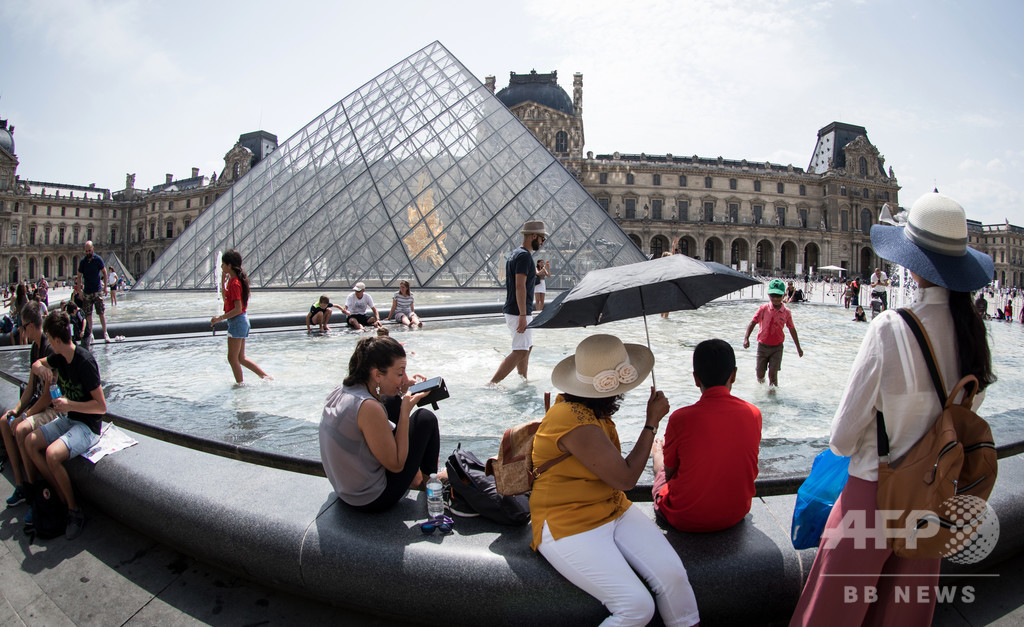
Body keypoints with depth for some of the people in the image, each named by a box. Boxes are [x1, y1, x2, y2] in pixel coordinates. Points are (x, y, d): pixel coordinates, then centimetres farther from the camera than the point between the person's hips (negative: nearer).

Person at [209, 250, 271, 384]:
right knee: (241, 358, 15)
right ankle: (265, 375, 18)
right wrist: (223, 281, 15)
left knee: (232, 358, 2)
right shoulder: (232, 280, 10)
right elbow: (226, 298, 23)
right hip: (242, 322, 10)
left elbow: (238, 309, -22)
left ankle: (239, 384, 12)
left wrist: (220, 318, -18)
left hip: (237, 322, -10)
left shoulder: (234, 283, -19)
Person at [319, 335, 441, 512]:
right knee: (425, 418, -1)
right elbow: (396, 465, -21)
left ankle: (413, 471, 30)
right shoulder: (368, 408, -30)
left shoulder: (340, 391, -6)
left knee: (392, 403, 18)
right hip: (372, 500, -8)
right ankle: (428, 478, 23)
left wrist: (399, 392, -2)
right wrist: (406, 410, -20)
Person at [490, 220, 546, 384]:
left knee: (528, 346, 20)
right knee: (520, 351, -11)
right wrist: (523, 315, -25)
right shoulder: (524, 255, -16)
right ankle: (492, 383, -13)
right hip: (519, 312, -11)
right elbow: (520, 286, -24)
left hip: (511, 310, 11)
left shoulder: (514, 254, 16)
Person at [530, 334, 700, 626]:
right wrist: (652, 422, -11)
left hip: (613, 510, 9)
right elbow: (626, 478, -19)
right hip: (567, 528, -9)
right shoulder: (575, 422, -26)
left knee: (673, 575, -12)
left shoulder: (581, 404, 4)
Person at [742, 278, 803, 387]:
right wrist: (746, 338, -26)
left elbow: (792, 329, 9)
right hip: (763, 345, 0)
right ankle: (761, 385, 39)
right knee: (760, 374, 4)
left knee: (773, 373, -7)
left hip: (777, 347, 0)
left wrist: (798, 347, 16)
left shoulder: (786, 312, -1)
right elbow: (753, 322, -10)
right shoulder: (763, 309, -6)